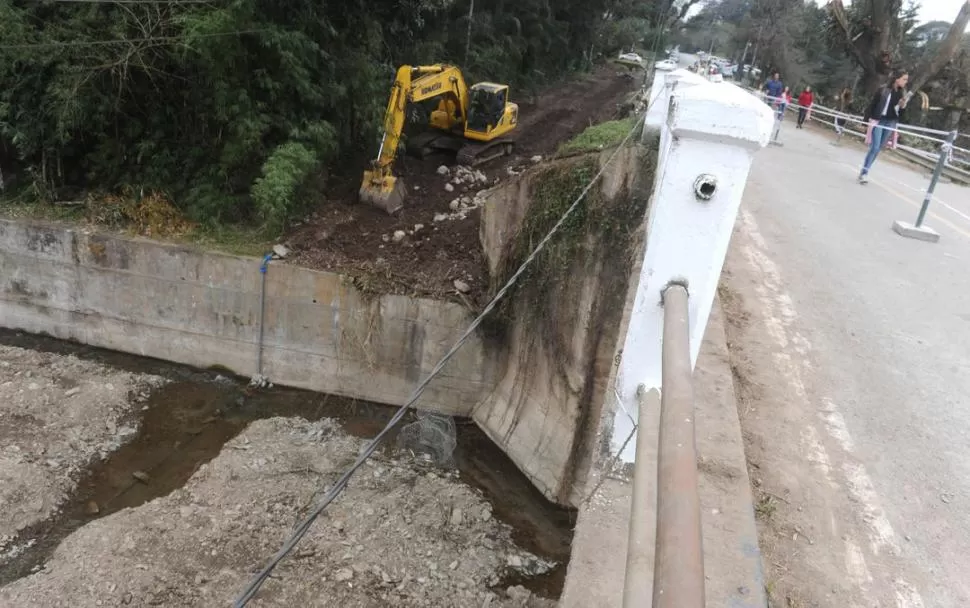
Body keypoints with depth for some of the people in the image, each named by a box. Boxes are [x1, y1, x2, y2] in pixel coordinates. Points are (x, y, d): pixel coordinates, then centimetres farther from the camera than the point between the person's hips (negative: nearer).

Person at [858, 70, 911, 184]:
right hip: (879, 121, -5)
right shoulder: (883, 90, -4)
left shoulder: (902, 94, 9)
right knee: (874, 147, -14)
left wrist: (903, 106, -8)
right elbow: (873, 104, 0)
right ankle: (864, 172, -12)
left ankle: (865, 172, 11)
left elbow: (901, 113, 11)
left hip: (891, 123, 5)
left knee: (878, 149, 6)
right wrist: (870, 118, -7)